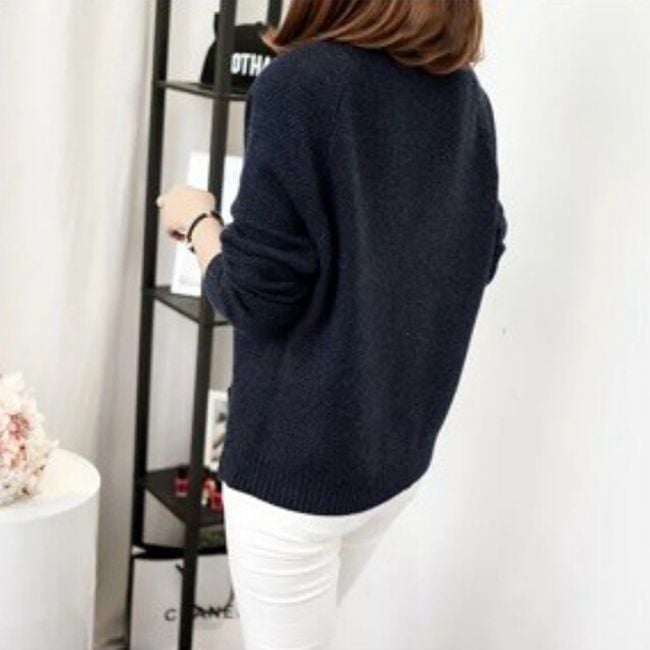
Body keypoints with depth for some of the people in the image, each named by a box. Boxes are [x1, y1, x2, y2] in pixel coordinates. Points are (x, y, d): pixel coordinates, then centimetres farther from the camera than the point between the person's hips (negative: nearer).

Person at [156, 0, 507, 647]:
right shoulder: (468, 97, 1)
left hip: (299, 457, -6)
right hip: (401, 447, 7)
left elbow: (255, 297, -20)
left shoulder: (301, 83, -18)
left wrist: (198, 221, -1)